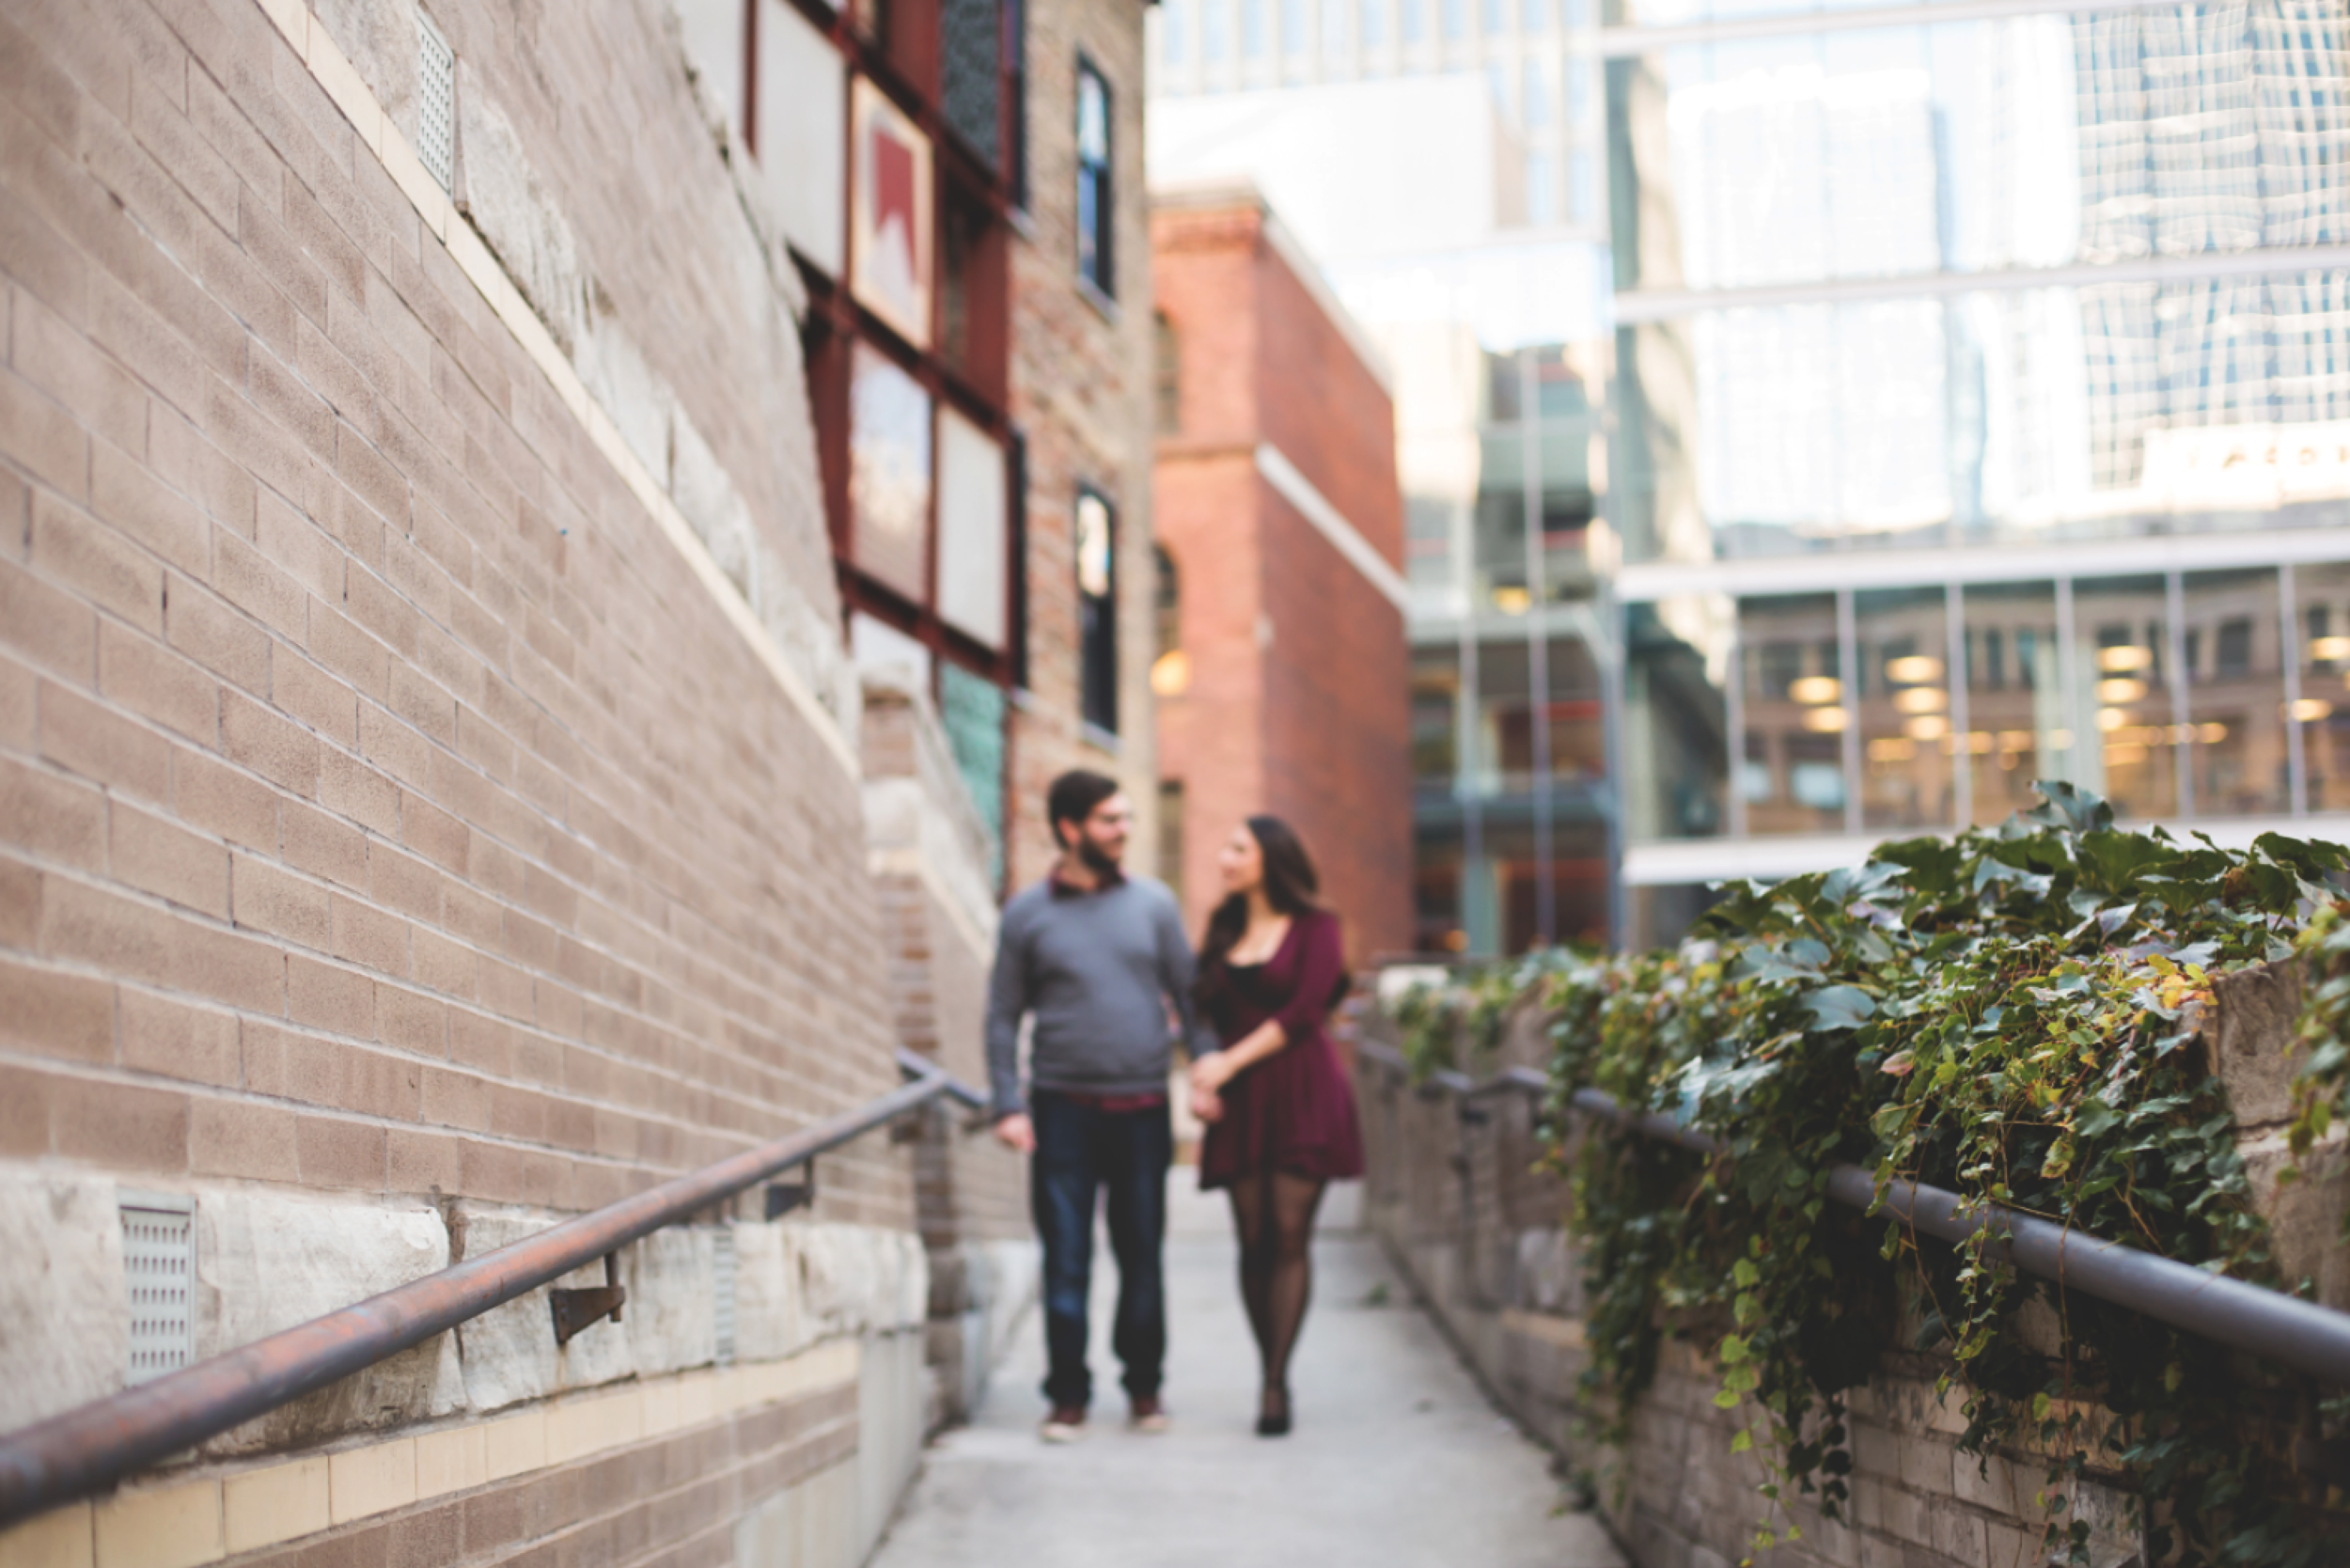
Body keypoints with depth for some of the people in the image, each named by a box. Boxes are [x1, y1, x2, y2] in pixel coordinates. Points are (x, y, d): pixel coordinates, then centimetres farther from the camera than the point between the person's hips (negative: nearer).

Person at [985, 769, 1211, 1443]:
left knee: (1142, 1253, 7)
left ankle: (1144, 1386, 20)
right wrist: (1007, 1105, -5)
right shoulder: (1027, 914, 1)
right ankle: (1068, 1394, 9)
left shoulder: (1153, 902, 6)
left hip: (1142, 1107, 1)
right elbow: (1003, 1015, 4)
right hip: (1063, 1108, -1)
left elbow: (1189, 995, 9)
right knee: (1066, 1257, 0)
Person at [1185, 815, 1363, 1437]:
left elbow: (1303, 1013, -8)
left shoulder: (1313, 928, 1)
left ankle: (1275, 1387, -11)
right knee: (1253, 1241, 1)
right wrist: (1202, 1075, -2)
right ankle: (1274, 1379, 9)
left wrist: (1231, 1061, -10)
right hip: (1241, 1104, 5)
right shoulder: (1225, 931, 16)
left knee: (1289, 1236, -10)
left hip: (1301, 1094, -4)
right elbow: (1211, 1014, 15)